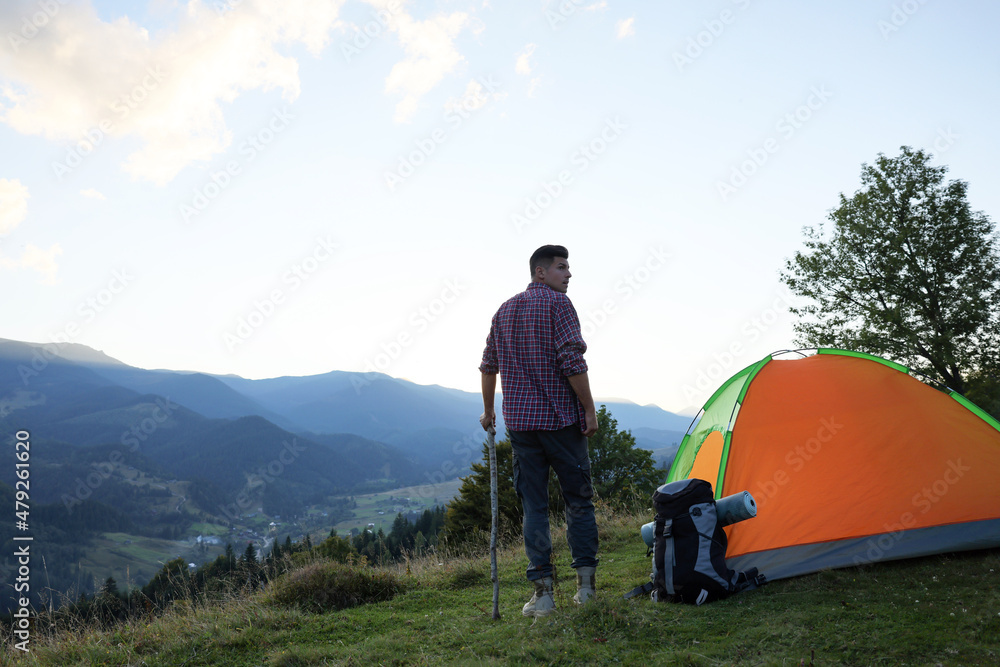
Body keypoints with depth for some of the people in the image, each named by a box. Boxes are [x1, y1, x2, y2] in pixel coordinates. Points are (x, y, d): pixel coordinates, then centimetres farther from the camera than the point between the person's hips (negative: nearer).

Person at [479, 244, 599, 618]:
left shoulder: (504, 310, 15)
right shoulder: (557, 303, -5)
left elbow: (489, 365, 19)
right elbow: (572, 360, -16)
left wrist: (488, 410, 28)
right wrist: (590, 409, -10)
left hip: (518, 420, 5)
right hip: (562, 418, -5)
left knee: (533, 505, 8)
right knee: (578, 499, 8)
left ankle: (543, 591, 6)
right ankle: (585, 584, 9)